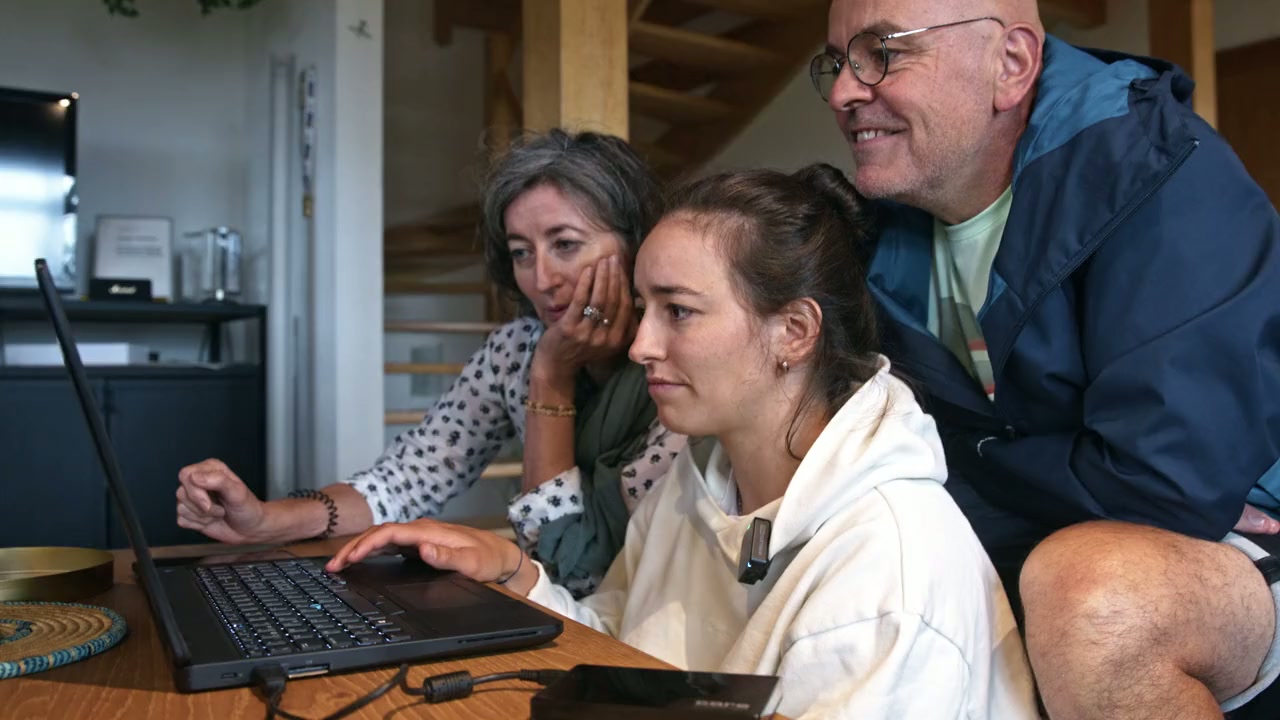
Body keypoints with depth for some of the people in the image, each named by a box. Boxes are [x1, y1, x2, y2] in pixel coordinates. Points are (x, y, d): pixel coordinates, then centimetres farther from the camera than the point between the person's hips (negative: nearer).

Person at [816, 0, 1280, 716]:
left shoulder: (1158, 178, -21)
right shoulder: (890, 227, -1)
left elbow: (1170, 484, -29)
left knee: (1090, 590, -36)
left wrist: (974, 463, -14)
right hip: (1043, 554, 6)